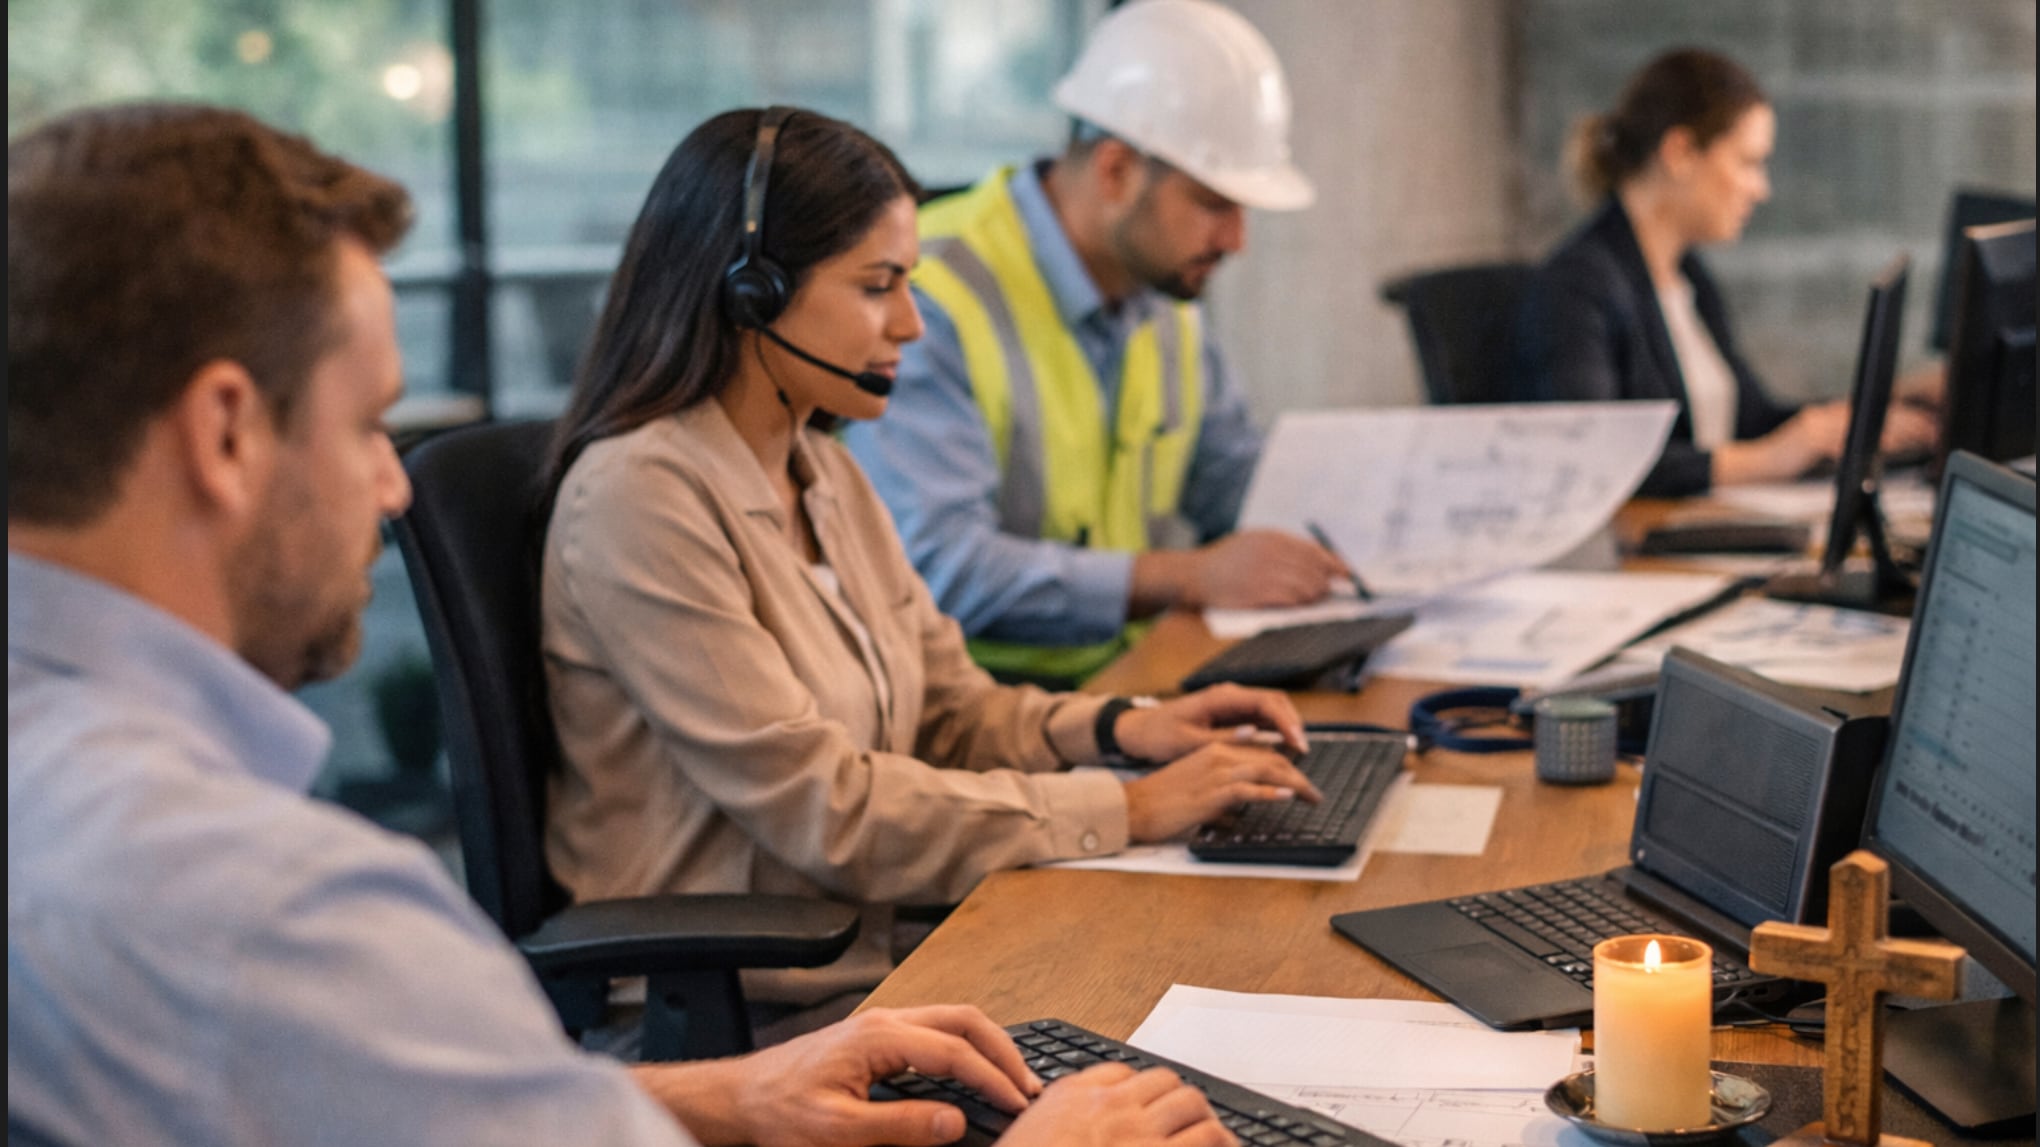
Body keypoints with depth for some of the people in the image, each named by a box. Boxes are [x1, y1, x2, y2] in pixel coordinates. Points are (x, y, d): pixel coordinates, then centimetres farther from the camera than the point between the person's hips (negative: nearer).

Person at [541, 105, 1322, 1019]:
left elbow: (946, 711, 18)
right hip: (729, 1016, -8)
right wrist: (1125, 811, -16)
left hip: (874, 960, 8)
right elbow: (820, 806, -19)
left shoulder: (827, 476, 12)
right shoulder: (637, 497, -16)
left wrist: (1118, 727, -1)